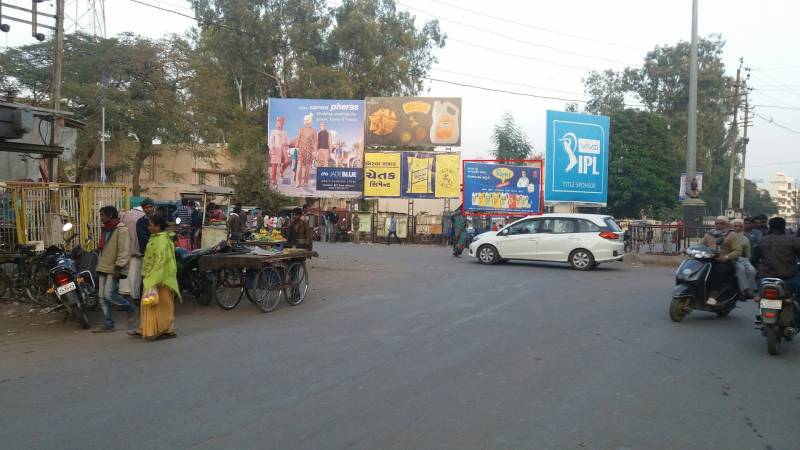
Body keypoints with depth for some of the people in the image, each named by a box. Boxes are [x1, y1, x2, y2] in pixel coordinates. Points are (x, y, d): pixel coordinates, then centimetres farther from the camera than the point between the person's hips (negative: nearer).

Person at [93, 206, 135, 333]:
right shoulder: (106, 230, 19)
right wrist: (100, 266, 21)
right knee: (102, 296, 6)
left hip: (114, 269, -9)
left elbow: (124, 251, -18)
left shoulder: (121, 229, -11)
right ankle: (108, 324, 11)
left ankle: (131, 309, 7)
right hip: (103, 268, 9)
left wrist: (118, 267, -23)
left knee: (109, 294, -15)